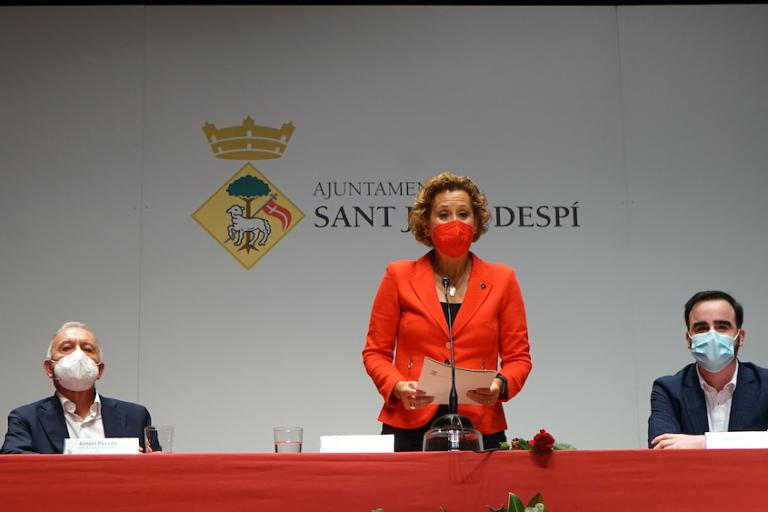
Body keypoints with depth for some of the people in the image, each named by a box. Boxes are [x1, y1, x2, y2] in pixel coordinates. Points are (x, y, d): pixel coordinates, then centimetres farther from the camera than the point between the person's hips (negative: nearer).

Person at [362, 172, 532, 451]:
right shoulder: (399, 277, 6)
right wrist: (397, 387, -11)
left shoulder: (501, 280, 7)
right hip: (411, 427, 0)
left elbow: (518, 357, 8)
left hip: (479, 427, 1)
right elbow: (376, 352, 7)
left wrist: (501, 385, -12)